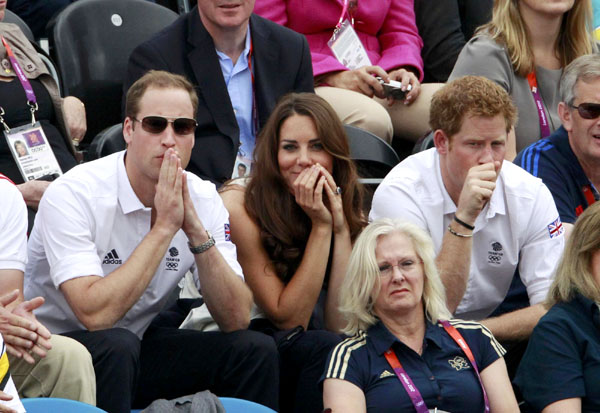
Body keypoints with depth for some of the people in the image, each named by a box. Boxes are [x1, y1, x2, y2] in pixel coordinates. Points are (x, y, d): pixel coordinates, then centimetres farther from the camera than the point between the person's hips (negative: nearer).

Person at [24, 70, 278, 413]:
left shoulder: (203, 199, -4)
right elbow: (95, 314, -31)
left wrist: (196, 230, -22)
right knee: (115, 346, -35)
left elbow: (236, 319, -10)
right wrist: (164, 227, -27)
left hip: (139, 346, 5)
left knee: (255, 350, -13)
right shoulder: (74, 195, -20)